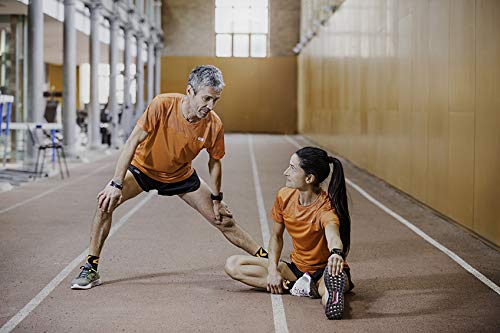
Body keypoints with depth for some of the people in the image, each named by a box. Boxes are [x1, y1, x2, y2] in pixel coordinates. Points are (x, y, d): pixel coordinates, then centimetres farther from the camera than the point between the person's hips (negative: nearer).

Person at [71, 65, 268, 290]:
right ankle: (90, 269, -10)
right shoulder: (162, 105, -31)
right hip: (143, 167, -1)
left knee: (224, 220, 0)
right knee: (106, 202, -22)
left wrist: (216, 200, 0)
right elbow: (133, 141, -28)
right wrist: (116, 184, -31)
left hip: (181, 176, 2)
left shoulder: (214, 126, -24)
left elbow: (214, 162, -6)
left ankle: (265, 258, 18)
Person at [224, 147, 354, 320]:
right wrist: (272, 270, -8)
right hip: (297, 268, 10)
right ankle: (300, 286, -20)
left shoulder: (326, 208, -24)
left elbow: (332, 234, -47)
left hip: (324, 271, -10)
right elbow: (276, 236, 9)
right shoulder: (284, 196, -4)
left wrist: (336, 253, -72)